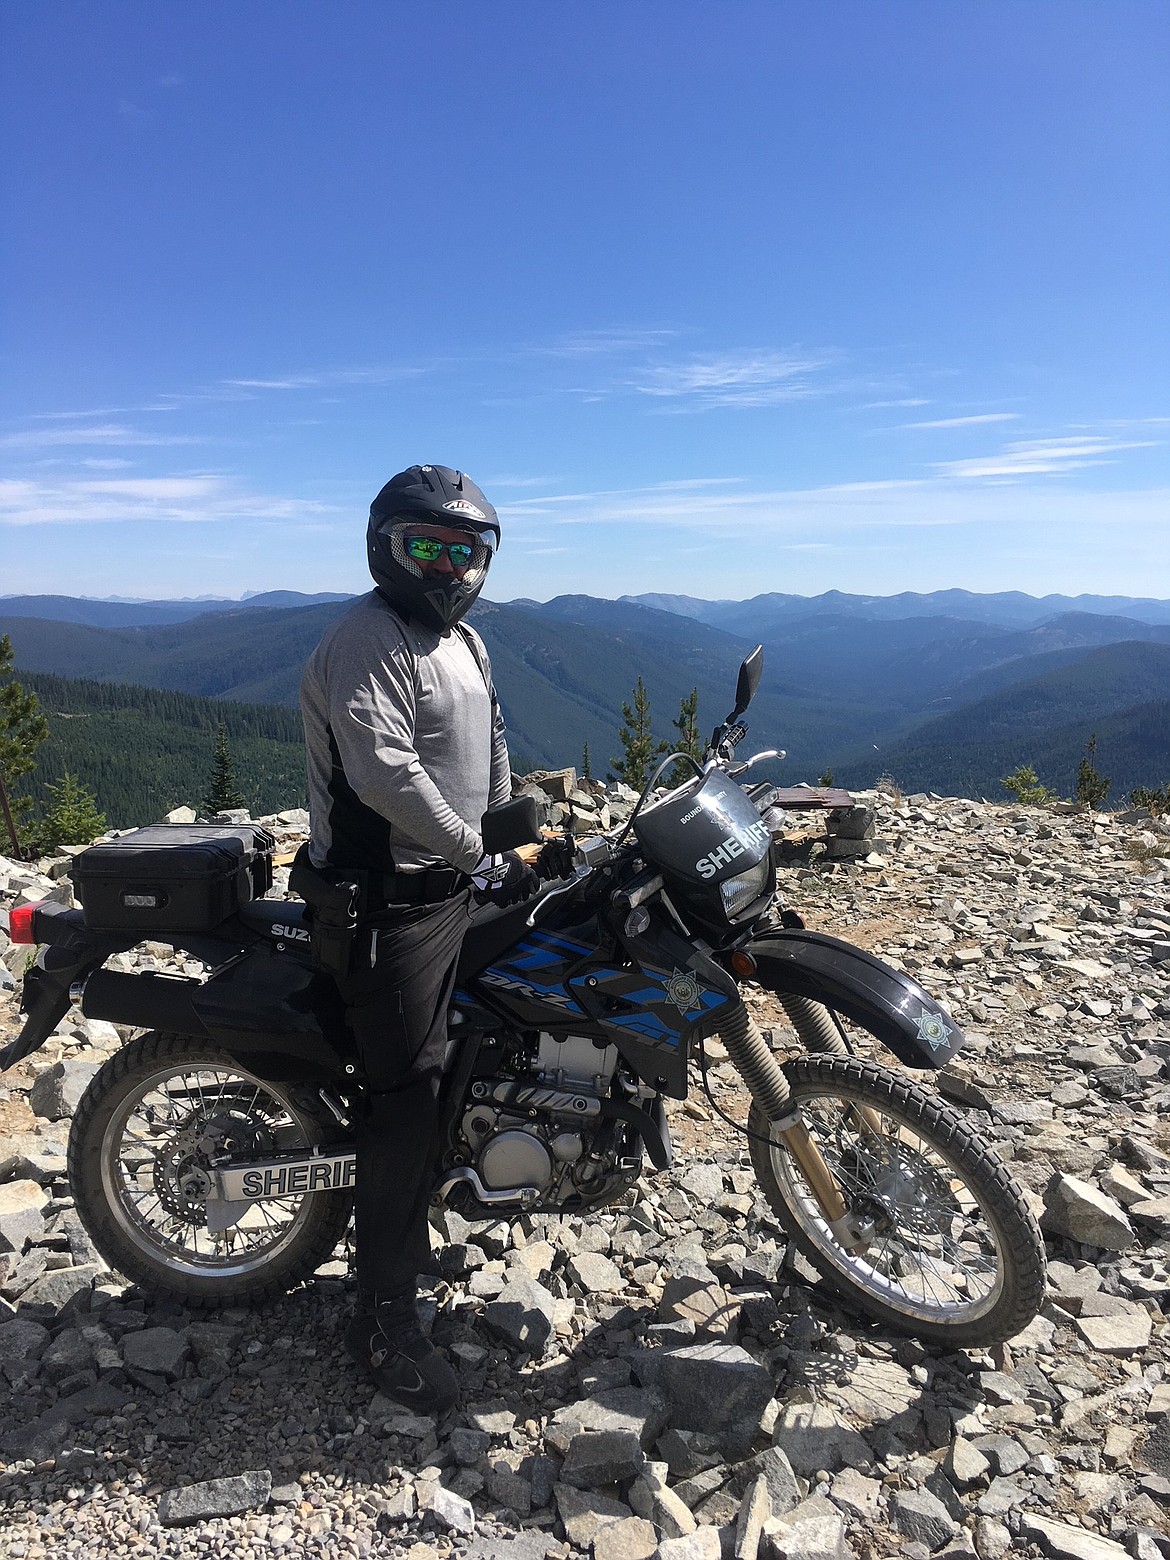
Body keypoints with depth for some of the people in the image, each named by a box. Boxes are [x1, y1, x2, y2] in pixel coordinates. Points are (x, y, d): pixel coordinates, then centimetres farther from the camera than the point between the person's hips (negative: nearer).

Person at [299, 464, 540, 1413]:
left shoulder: (463, 641, 16)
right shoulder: (367, 641, -16)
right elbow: (385, 772, -29)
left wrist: (522, 836, 17)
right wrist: (481, 859, -24)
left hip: (454, 881, 10)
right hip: (388, 900, -9)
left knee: (446, 1062, 19)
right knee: (408, 1089, -6)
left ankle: (408, 1235, 42)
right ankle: (385, 1317, 8)